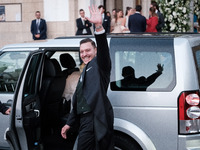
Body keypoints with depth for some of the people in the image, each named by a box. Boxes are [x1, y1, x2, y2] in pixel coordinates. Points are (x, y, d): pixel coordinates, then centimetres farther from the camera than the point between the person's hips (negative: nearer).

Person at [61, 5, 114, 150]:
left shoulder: (99, 64, 3)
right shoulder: (85, 72, 27)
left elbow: (103, 50, -21)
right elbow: (77, 100, 31)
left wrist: (99, 26, -35)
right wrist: (69, 123, 31)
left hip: (96, 119, -8)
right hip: (86, 120, 8)